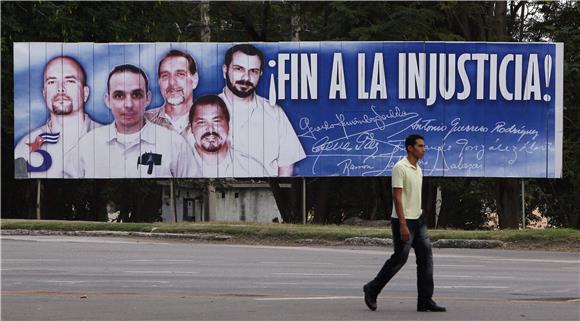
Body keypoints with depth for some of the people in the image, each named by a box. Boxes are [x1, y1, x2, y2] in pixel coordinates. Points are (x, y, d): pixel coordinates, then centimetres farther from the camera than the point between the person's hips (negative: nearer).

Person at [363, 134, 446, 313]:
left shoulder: (418, 169, 14)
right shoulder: (400, 168, -15)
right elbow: (397, 196, -20)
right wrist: (403, 224, -24)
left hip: (418, 220, 9)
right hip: (404, 221, -9)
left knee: (426, 258, 2)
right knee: (399, 259, -2)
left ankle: (425, 300, 2)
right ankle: (372, 290, 14)